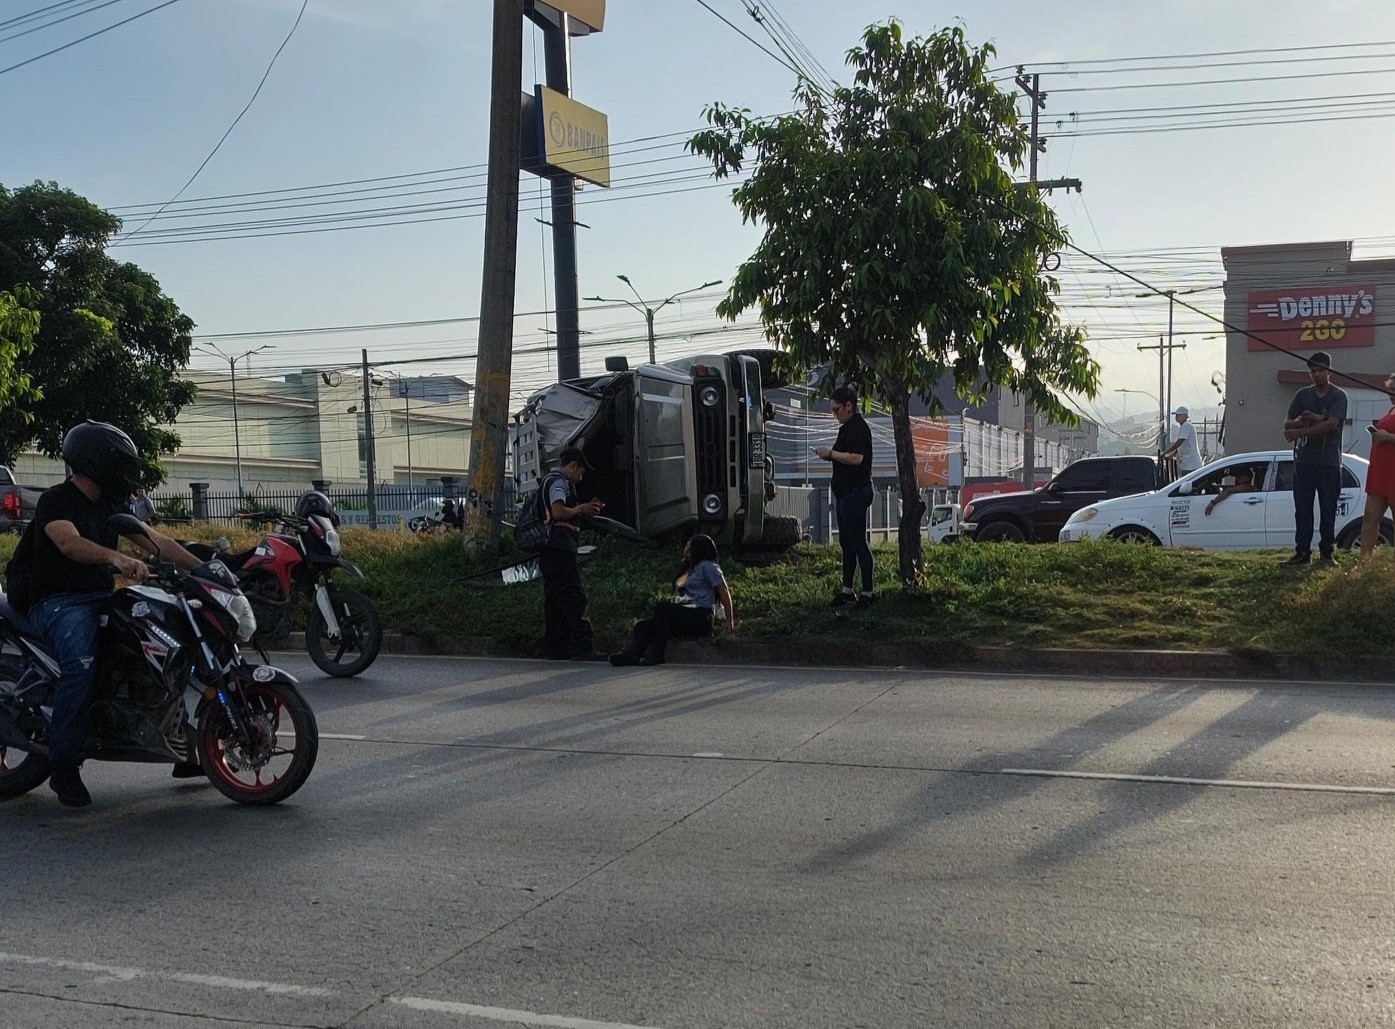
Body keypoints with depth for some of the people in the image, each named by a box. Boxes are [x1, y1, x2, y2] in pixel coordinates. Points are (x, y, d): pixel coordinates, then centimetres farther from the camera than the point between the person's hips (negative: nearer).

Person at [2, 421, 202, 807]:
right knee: (80, 663, -33)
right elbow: (69, 543, -30)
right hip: (57, 602, -8)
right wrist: (116, 557, -48)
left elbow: (156, 541, 11)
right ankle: (64, 767, -22)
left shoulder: (110, 506, 14)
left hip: (99, 599, 8)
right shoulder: (55, 500, -10)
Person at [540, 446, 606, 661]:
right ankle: (582, 648, -18)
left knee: (554, 600, 9)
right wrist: (580, 509, -5)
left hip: (552, 551, 11)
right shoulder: (558, 482, -6)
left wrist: (585, 510, 18)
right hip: (559, 548, -11)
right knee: (574, 597, -14)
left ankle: (556, 649, 11)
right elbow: (559, 513, -21)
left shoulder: (552, 481, 27)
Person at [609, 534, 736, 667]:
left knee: (662, 608, -32)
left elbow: (724, 592, -5)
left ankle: (657, 655, -35)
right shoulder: (688, 568, 25)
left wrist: (730, 623, -7)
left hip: (701, 617, -9)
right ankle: (632, 653, -36)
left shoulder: (707, 566, -1)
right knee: (642, 625, -10)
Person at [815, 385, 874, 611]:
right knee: (846, 542, 14)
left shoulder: (857, 427, -15)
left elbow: (856, 458, -27)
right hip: (846, 492, 11)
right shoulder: (848, 427, 18)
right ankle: (847, 590, 22)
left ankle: (867, 594, -1)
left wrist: (831, 453, -17)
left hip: (856, 492, -11)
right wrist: (831, 455, 12)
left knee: (858, 543, -7)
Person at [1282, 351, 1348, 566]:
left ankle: (1327, 553, 6)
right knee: (1302, 509, 2)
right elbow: (1288, 424, 9)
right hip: (1304, 460, 3)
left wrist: (1300, 431, -16)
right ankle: (1302, 552, 5)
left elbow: (1331, 424, -15)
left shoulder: (1339, 396, 0)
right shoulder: (1302, 395, 12)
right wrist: (1301, 421, -13)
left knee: (1328, 510, 1)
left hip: (1330, 462, -3)